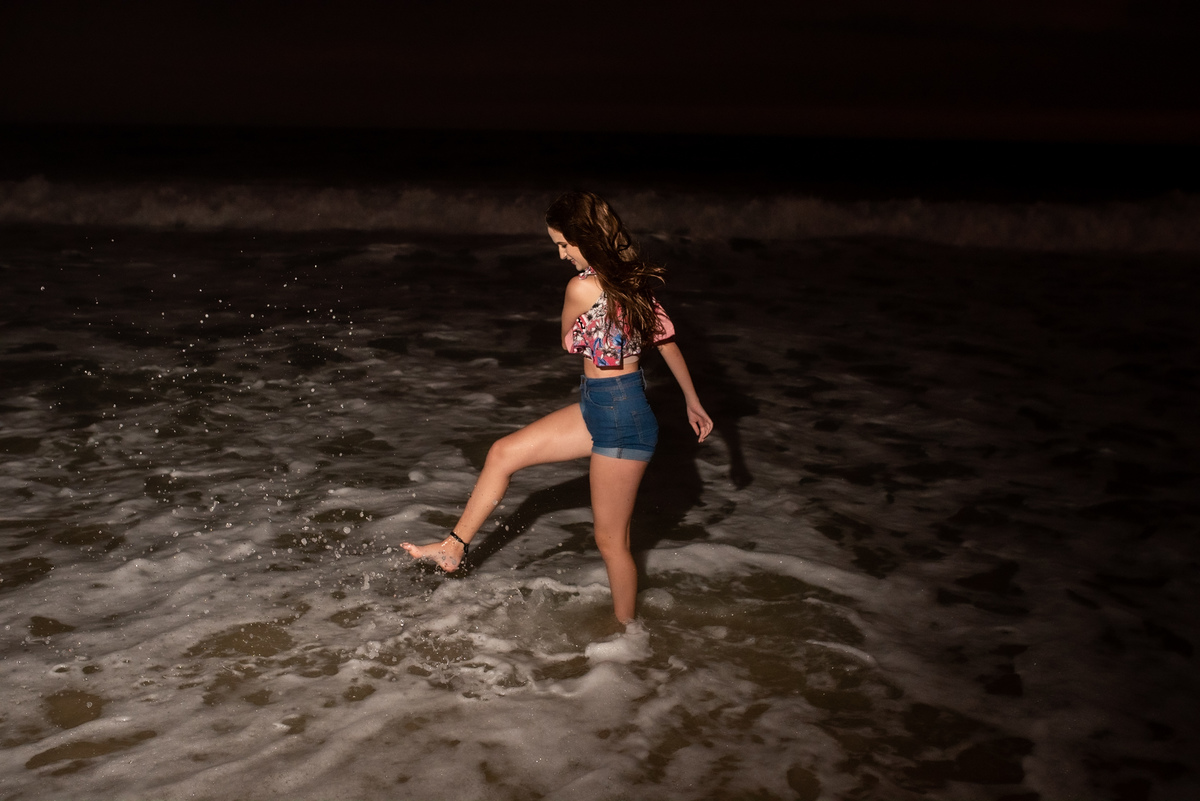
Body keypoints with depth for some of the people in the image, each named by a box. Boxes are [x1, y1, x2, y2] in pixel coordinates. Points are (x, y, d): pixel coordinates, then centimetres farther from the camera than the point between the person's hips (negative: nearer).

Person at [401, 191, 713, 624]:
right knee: (504, 453, 11)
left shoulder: (583, 286, -22)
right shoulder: (633, 278, 3)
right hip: (597, 409, 10)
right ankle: (453, 547, 22)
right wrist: (692, 402, 18)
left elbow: (568, 341, -3)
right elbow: (667, 339, 10)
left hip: (620, 420, -10)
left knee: (610, 539, 7)